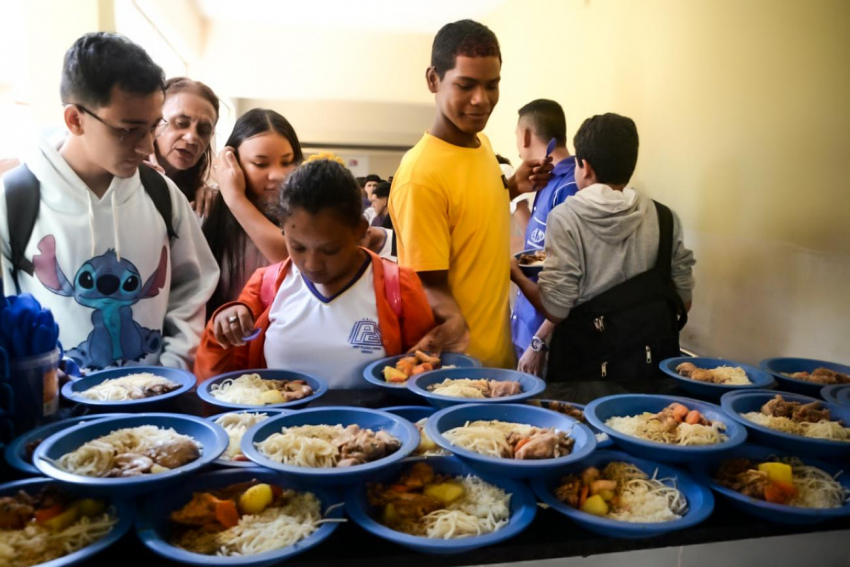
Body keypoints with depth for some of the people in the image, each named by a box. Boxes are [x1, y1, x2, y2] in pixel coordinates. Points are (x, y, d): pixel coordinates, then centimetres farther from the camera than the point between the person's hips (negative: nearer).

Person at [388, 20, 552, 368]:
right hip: (459, 358, -8)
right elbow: (430, 285, -20)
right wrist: (455, 323, -38)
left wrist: (514, 187, 3)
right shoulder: (421, 174, -23)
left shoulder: (483, 144, 1)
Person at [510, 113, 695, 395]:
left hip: (589, 367, -3)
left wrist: (518, 276, 4)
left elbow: (555, 309, -14)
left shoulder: (566, 217, -13)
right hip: (655, 365, 4)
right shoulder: (664, 217, -2)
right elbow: (683, 300, 3)